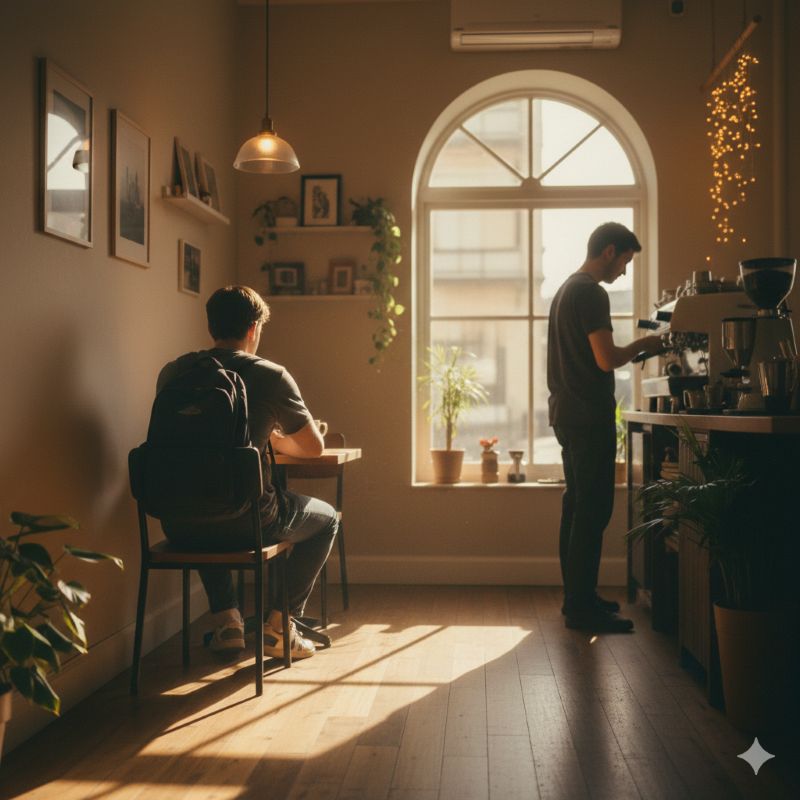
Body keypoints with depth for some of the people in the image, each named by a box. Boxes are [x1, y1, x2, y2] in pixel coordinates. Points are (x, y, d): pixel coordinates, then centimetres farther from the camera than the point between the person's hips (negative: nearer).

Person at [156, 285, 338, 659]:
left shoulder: (172, 372, 7)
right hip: (244, 524, -5)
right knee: (325, 517, 24)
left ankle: (225, 618, 29)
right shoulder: (270, 376, -6)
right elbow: (313, 448, 4)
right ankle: (278, 625, 17)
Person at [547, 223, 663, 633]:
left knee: (577, 506, 13)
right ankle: (582, 606, -3)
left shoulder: (566, 289, 18)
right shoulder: (591, 294, -14)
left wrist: (632, 349, 17)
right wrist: (641, 345, -4)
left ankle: (577, 597, 21)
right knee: (592, 510, -7)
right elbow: (606, 360, -20)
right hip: (590, 417, -10)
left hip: (567, 414, 10)